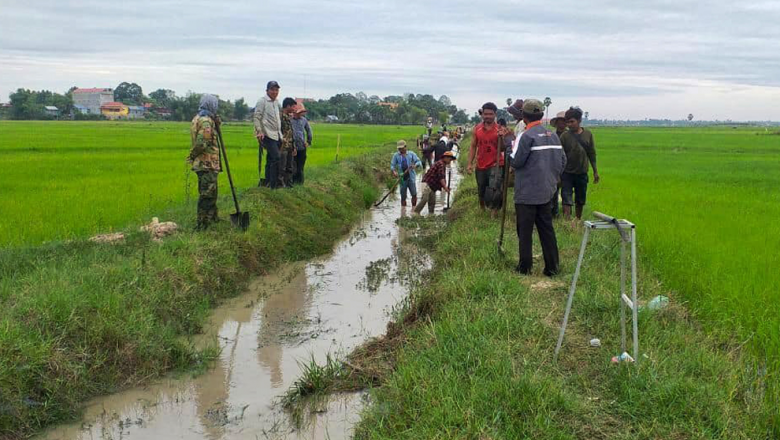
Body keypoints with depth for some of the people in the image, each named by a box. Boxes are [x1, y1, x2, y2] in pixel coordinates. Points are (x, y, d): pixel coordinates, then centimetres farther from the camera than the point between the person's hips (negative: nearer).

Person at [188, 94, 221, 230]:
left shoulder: (197, 118, 14)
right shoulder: (206, 121, -18)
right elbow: (201, 143, -25)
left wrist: (216, 124, 5)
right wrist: (193, 155, -9)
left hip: (202, 163, 10)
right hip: (208, 164, -10)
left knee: (210, 192, 21)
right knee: (207, 194, -4)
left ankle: (213, 217, 33)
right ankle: (202, 224, -1)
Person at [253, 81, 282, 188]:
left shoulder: (277, 102, 17)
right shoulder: (262, 101, -6)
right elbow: (256, 117, -10)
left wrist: (280, 133, 21)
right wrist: (259, 131, -19)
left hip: (277, 135, 8)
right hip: (268, 135, -8)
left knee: (271, 159, 10)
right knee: (276, 157, -16)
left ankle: (268, 182, 16)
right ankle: (273, 184, -13)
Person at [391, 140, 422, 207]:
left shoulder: (411, 154, 6)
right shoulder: (396, 155, 8)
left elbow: (419, 162, 0)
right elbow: (392, 165, 5)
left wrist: (415, 166, -22)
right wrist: (394, 171, -17)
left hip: (411, 177, 0)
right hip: (402, 178, 0)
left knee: (414, 194, -4)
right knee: (403, 196, 3)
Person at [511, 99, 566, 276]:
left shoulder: (526, 136, -15)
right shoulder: (553, 135, 7)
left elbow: (515, 162, -14)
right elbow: (562, 160, 11)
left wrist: (513, 149, 2)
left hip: (526, 194, -6)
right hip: (546, 192, 6)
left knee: (525, 231, 3)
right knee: (547, 229, 11)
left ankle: (525, 268, 8)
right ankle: (552, 268, 12)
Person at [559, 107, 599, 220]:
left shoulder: (588, 134, -1)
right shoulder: (565, 136, -8)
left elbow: (592, 154, 8)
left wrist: (595, 171, 9)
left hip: (582, 173, 3)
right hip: (567, 173, -3)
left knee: (580, 201, 15)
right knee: (567, 200, -8)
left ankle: (578, 221, 31)